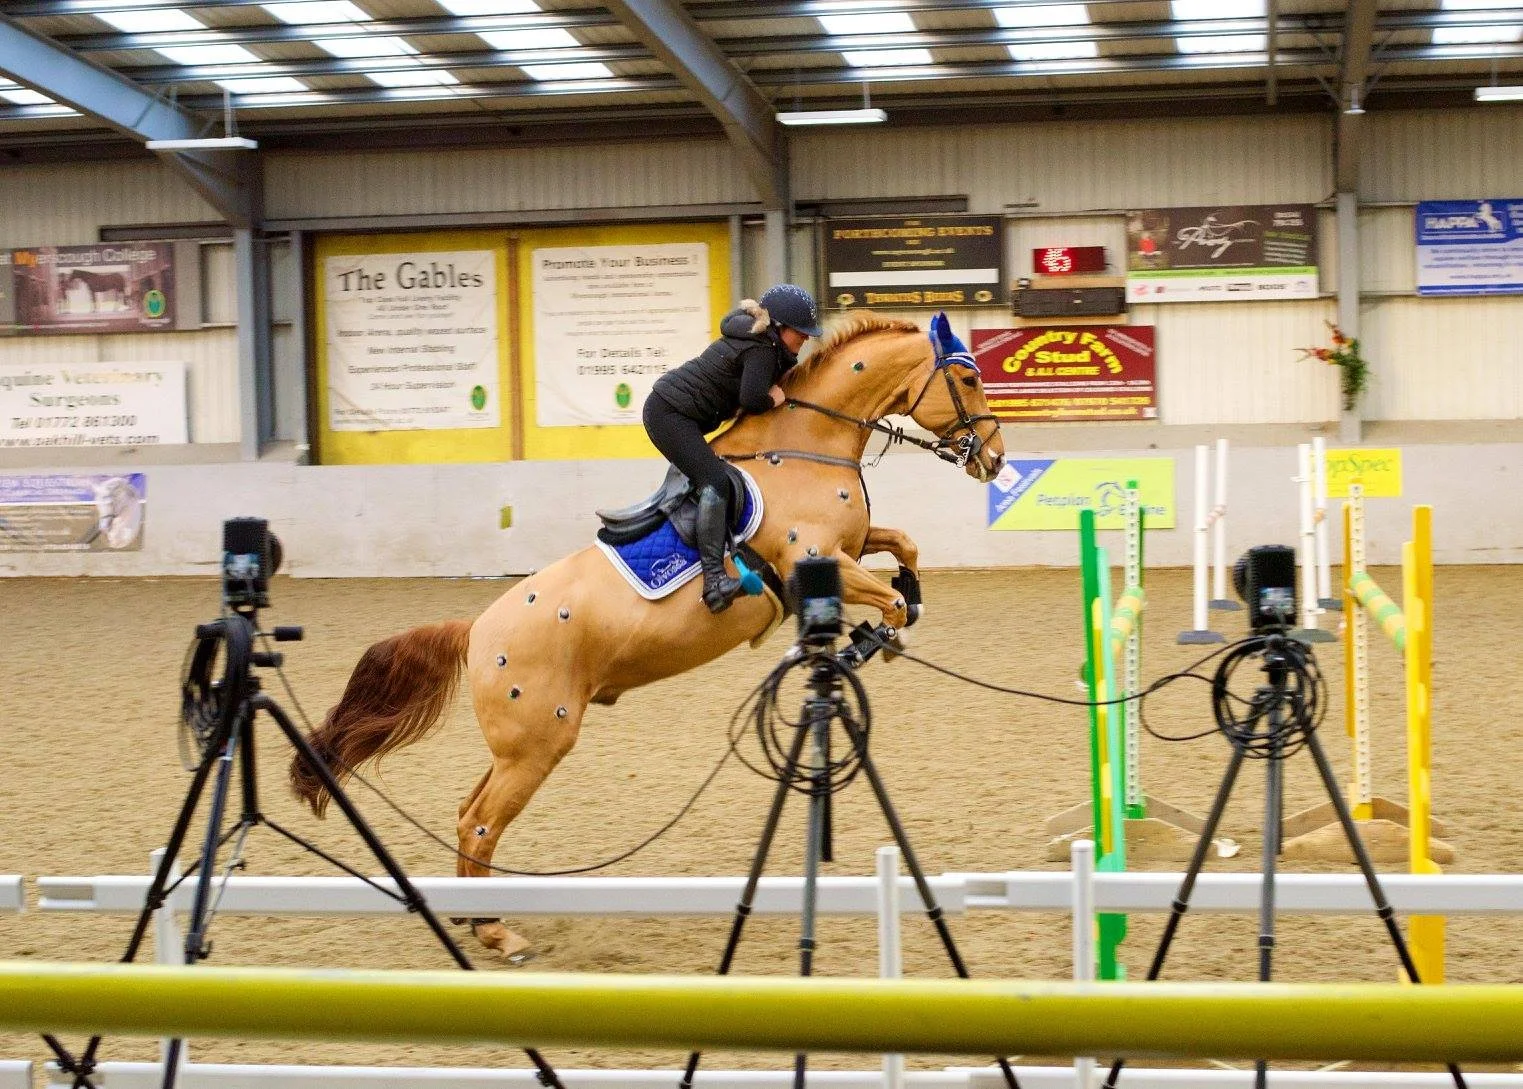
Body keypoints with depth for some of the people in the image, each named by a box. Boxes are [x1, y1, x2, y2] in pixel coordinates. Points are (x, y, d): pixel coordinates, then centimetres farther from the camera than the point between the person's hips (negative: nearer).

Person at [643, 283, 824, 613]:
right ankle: (714, 580, -36)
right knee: (715, 481, -23)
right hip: (669, 414, -11)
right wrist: (773, 400, -7)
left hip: (673, 412, 11)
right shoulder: (761, 350, -17)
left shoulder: (762, 342, 14)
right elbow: (752, 399, -26)